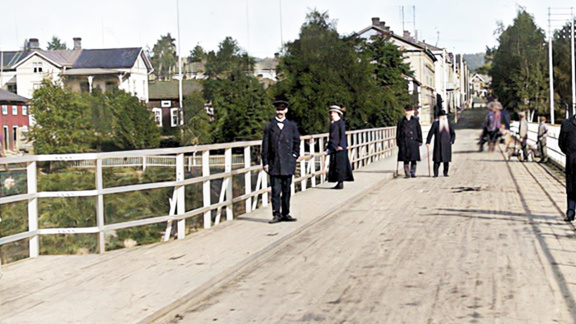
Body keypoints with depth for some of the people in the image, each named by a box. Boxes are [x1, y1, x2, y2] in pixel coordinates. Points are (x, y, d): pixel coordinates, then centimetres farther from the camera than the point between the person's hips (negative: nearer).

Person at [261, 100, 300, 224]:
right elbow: (265, 145, 4)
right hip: (274, 164, -2)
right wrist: (265, 162, -1)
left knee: (286, 190, 7)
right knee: (275, 190, -4)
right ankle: (276, 214, -1)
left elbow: (297, 142, 17)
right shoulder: (269, 127, 5)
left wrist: (294, 155, 4)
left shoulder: (292, 126, 10)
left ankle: (285, 214, 13)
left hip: (287, 163, 2)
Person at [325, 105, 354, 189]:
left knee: (340, 165, -6)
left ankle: (341, 183, -3)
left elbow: (343, 135, -12)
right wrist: (328, 147, 18)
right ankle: (339, 183, 12)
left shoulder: (341, 122, -8)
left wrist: (341, 145, -18)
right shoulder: (332, 123, 16)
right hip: (333, 147, 8)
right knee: (334, 165, 7)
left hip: (339, 148, -8)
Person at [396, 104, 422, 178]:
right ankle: (407, 173, 4)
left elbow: (419, 131, 11)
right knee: (405, 159, -1)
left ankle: (413, 173, 8)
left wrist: (419, 141, 6)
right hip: (404, 143, -1)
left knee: (414, 159, 0)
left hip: (413, 142, 1)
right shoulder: (401, 121, 6)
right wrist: (398, 142, 4)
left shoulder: (415, 121, 8)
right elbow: (398, 132, 8)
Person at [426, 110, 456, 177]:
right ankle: (435, 173, -3)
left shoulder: (448, 123, 9)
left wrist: (451, 141, -1)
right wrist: (428, 142, -9)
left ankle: (445, 173, 12)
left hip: (447, 145, 3)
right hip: (438, 145, -3)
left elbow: (453, 133, 14)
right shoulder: (435, 123, -1)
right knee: (437, 159, -6)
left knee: (446, 160, 3)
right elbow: (430, 133, -3)